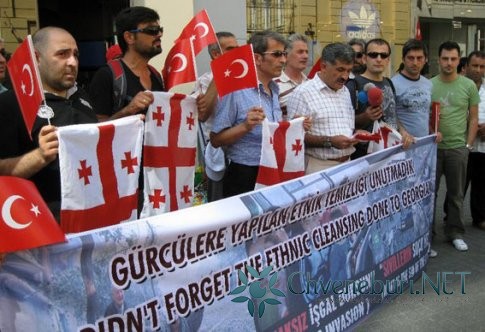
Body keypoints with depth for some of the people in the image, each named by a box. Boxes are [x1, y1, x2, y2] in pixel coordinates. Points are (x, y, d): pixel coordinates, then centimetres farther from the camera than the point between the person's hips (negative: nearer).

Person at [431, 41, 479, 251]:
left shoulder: (469, 86, 1)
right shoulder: (429, 85, 0)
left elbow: (473, 119, 5)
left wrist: (468, 145, -1)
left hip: (458, 148, 1)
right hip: (432, 147, 0)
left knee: (456, 194, 10)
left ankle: (455, 233, 24)